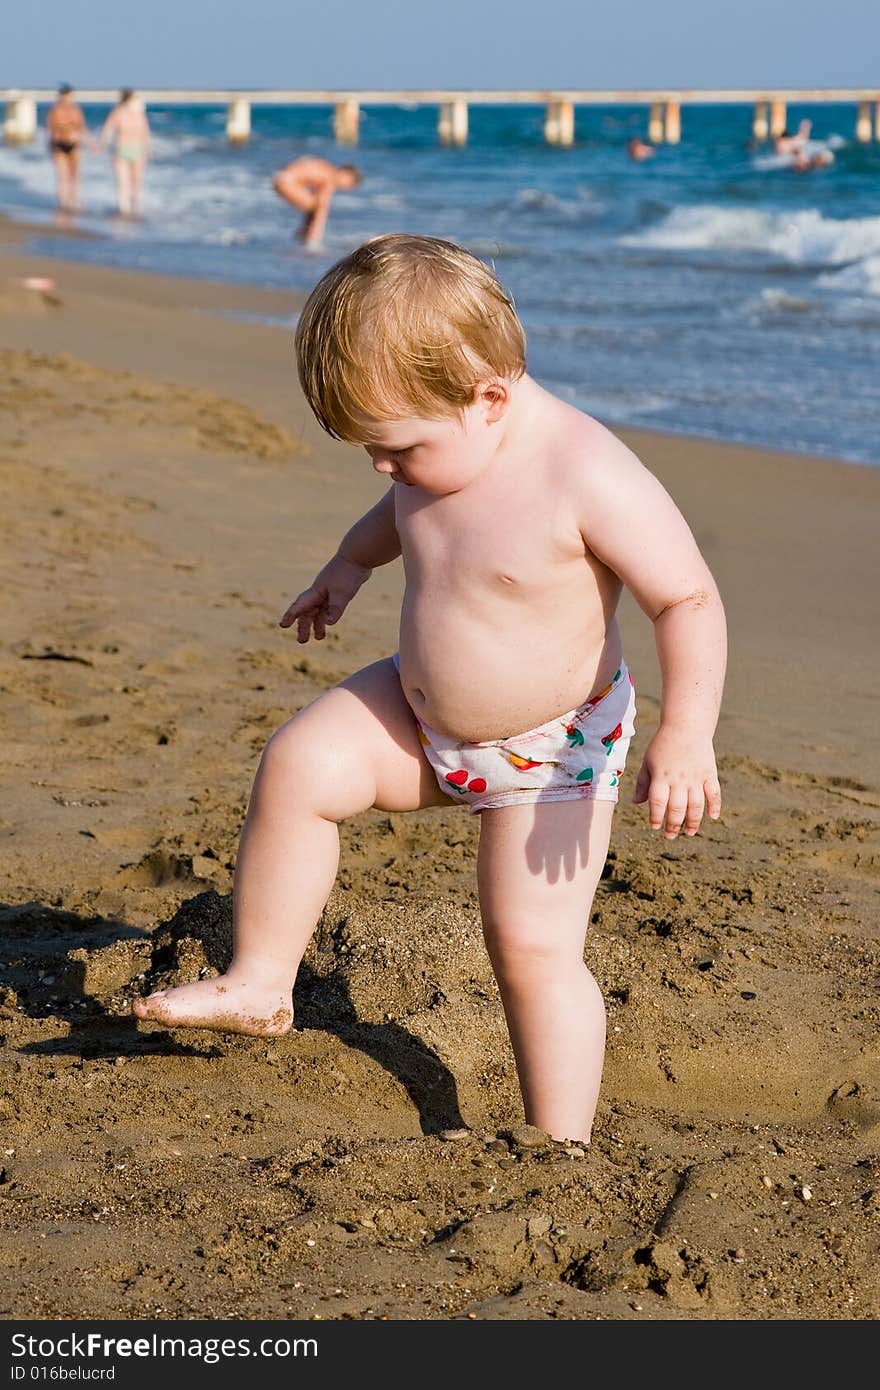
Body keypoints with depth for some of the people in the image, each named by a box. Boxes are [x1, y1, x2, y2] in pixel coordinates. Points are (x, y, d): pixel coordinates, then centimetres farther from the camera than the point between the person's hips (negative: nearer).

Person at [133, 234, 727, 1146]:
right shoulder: (448, 446, -9)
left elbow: (690, 601, -27)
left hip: (553, 747, -6)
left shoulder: (587, 477, -31)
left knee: (531, 945, -6)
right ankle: (258, 984, 1)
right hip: (419, 715, 6)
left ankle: (560, 1152, 8)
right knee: (299, 766, -13)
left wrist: (684, 738, -34)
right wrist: (350, 563, 26)